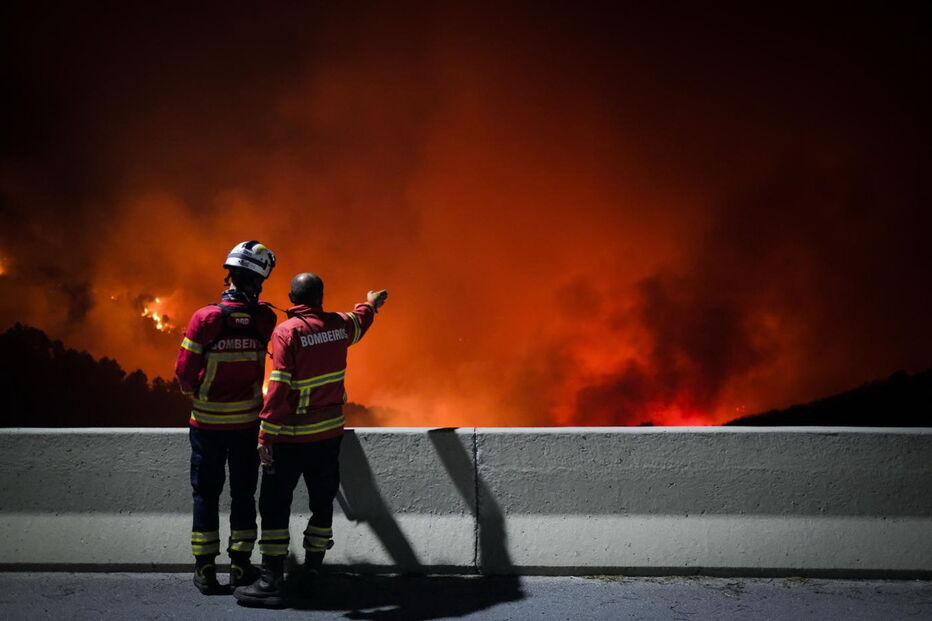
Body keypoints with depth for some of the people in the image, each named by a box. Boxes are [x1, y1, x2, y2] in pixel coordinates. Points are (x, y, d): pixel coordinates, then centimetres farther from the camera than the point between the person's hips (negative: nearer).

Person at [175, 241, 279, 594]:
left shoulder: (205, 318, -14)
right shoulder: (265, 319, -10)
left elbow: (184, 370, -12)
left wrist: (193, 392, 9)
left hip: (208, 422, -1)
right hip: (247, 422, 1)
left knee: (206, 494, 10)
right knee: (243, 493, 14)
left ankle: (205, 569, 14)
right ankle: (241, 566, 19)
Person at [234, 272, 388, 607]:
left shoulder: (287, 332, -13)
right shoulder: (340, 325, 2)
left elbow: (279, 388, -18)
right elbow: (359, 322, 28)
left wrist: (266, 434, -14)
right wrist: (370, 304, 50)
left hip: (291, 437, -5)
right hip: (330, 432, 5)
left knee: (275, 506, 0)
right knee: (323, 501, 14)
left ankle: (271, 581, -1)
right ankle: (311, 571, 20)